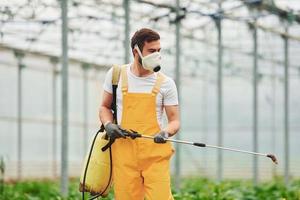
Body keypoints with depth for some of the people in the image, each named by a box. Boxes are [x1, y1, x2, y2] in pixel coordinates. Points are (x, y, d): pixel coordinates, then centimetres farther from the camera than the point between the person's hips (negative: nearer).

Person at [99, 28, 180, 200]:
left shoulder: (165, 83, 3)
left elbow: (175, 121, 5)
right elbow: (105, 107, 18)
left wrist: (166, 133, -17)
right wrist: (108, 124, -2)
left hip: (155, 154, -1)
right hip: (124, 152, 1)